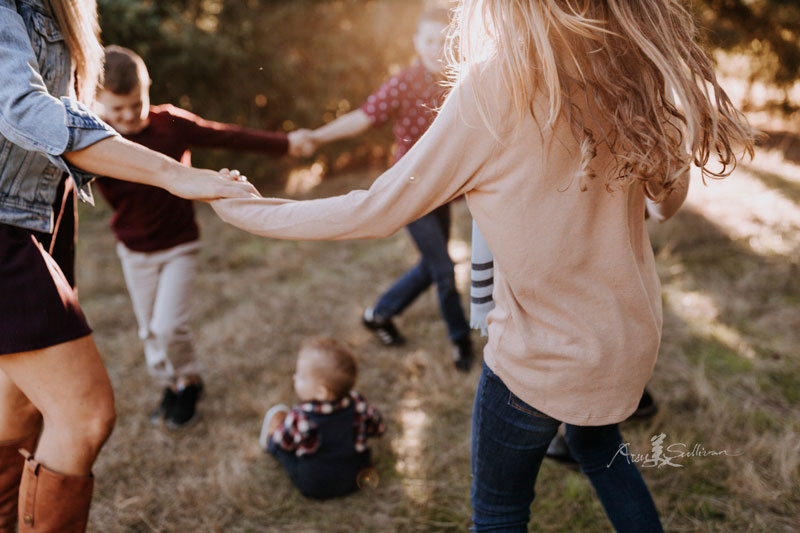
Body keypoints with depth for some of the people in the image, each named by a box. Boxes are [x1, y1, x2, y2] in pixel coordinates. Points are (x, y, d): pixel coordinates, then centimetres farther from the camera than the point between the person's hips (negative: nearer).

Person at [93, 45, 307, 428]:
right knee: (149, 330, 14)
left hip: (179, 245, -3)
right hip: (134, 251, 3)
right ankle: (171, 386, 37)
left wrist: (284, 144, -3)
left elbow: (228, 136, -7)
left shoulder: (170, 123, -15)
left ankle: (189, 382, 18)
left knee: (169, 326, -10)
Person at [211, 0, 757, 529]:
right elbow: (671, 194, 9)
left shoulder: (498, 83, -23)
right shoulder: (628, 63, -6)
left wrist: (237, 206, -7)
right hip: (633, 335, 6)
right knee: (599, 447, 35)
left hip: (547, 354, -6)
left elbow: (376, 213, -16)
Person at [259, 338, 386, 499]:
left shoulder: (300, 419, -34)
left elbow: (284, 441, -13)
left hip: (313, 487, -4)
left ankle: (267, 441, 37)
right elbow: (377, 428, -5)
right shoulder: (358, 404, -23)